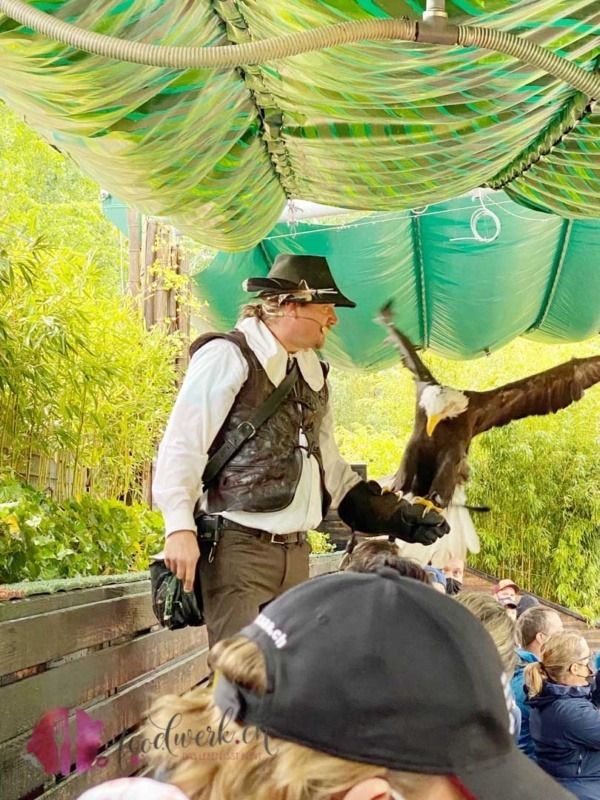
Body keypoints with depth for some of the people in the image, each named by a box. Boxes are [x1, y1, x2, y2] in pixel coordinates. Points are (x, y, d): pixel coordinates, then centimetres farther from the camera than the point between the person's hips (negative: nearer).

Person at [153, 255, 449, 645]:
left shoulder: (312, 371, 18)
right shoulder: (229, 357, -6)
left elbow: (329, 465, 25)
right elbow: (181, 445, -11)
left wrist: (396, 515, 20)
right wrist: (180, 528, -20)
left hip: (295, 551, 8)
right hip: (239, 547, -8)